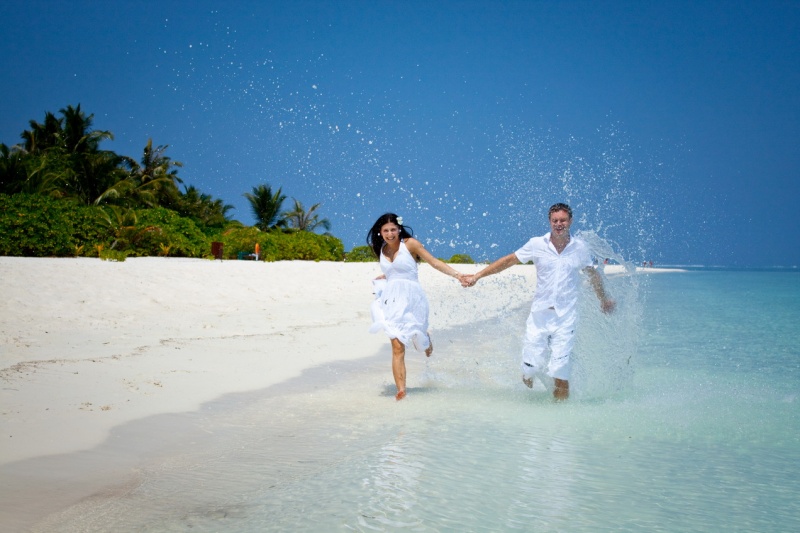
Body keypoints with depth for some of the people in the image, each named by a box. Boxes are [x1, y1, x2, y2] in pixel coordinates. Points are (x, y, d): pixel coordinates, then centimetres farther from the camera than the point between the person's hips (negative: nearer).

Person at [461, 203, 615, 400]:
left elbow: (592, 274, 21)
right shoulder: (537, 244, 1)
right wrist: (476, 276, 4)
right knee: (529, 373, 1)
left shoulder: (579, 247, 4)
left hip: (565, 319, -1)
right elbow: (508, 261, 6)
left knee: (559, 374, -9)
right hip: (539, 315, 1)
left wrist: (604, 300, 32)